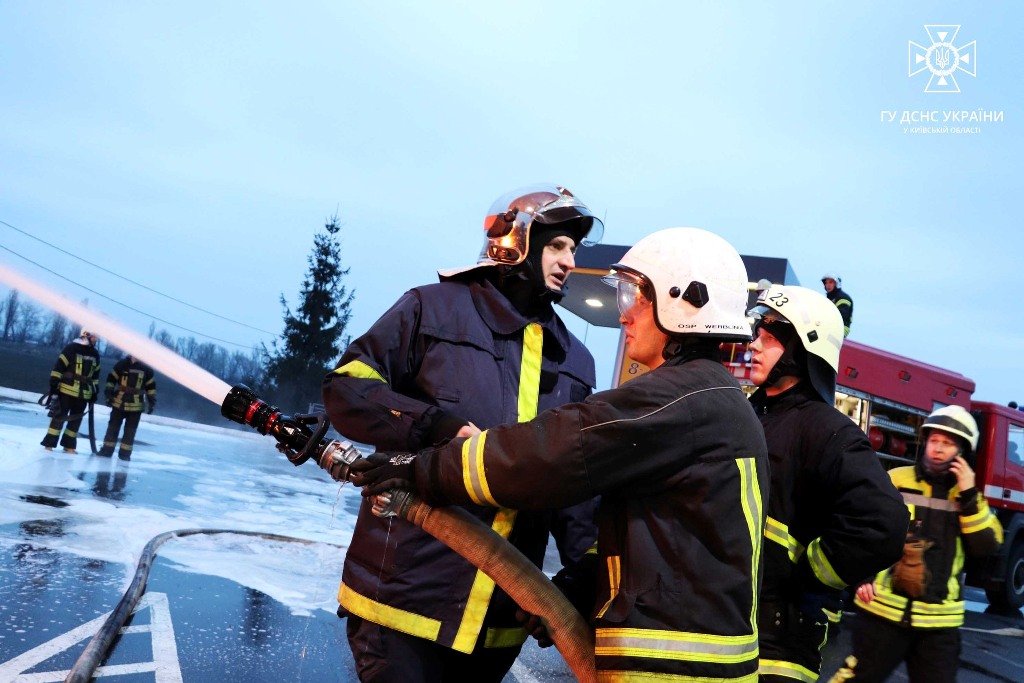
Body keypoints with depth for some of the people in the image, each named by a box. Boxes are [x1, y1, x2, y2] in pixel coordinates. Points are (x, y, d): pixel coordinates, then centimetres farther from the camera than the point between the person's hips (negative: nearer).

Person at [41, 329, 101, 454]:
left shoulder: (95, 354, 12)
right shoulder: (71, 348, -8)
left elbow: (95, 374, 19)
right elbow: (59, 366, -10)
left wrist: (94, 392, 16)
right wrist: (54, 384, -13)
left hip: (84, 393, 6)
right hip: (67, 390, -6)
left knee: (76, 419, 8)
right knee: (59, 416, -3)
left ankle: (69, 445, 15)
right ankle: (49, 443, 3)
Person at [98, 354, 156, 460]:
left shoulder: (147, 369, 1)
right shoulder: (122, 364, -3)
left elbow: (151, 386, 7)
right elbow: (111, 378, 3)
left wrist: (152, 402, 5)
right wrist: (109, 394, -2)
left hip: (136, 406, 0)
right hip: (119, 403, 0)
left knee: (130, 431, 4)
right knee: (113, 427, 7)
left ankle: (125, 452, 11)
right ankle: (107, 449, 16)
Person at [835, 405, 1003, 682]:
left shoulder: (970, 498, 9)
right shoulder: (895, 480, 0)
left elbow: (987, 547, -4)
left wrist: (968, 496, -11)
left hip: (939, 621, 3)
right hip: (884, 610, -2)